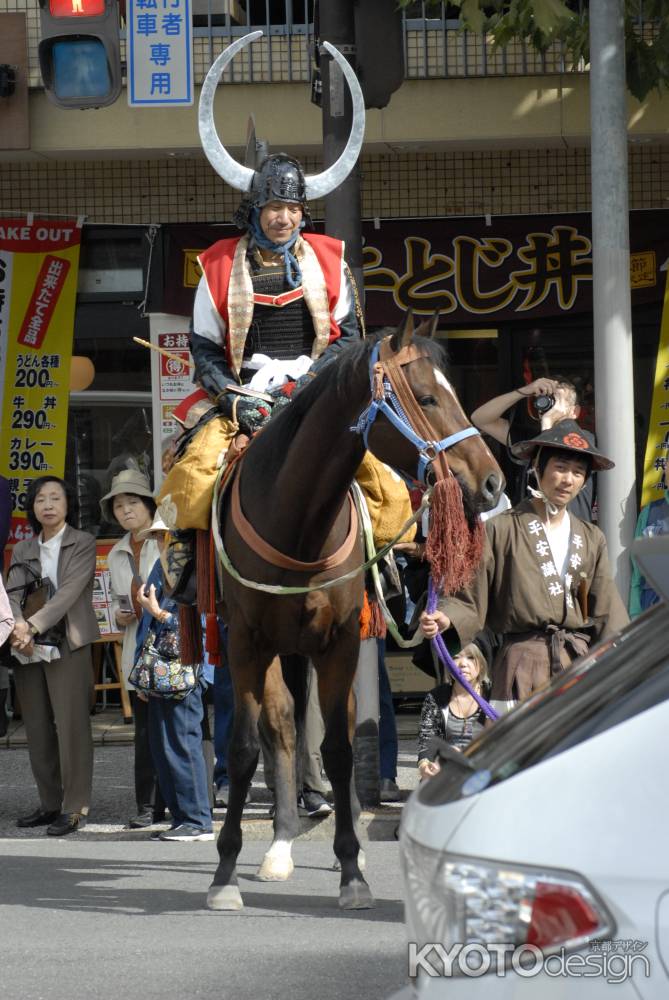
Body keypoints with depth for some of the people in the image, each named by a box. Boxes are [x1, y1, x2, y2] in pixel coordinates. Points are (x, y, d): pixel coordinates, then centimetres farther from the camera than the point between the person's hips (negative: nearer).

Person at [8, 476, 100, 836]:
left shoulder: (83, 544, 1)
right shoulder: (22, 550, 14)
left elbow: (69, 591, -12)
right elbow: (13, 593, 1)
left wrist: (33, 626, -23)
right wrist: (17, 626, -21)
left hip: (67, 647, -5)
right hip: (28, 651, 5)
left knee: (71, 726, -7)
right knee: (37, 729, 7)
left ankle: (75, 807, -5)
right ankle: (50, 803, 15)